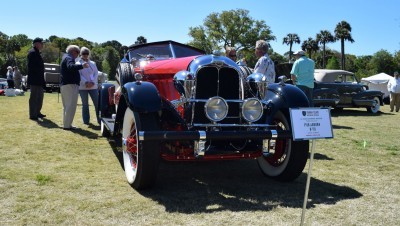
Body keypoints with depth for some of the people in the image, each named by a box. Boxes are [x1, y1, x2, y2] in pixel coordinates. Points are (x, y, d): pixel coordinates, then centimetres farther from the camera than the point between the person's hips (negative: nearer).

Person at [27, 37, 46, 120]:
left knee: (39, 96, 17)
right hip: (35, 80, -10)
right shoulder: (32, 52, -13)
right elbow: (31, 67, -21)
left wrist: (42, 79, 18)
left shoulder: (36, 52, 18)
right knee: (34, 97, -5)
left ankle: (37, 112, 26)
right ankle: (32, 115, 1)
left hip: (39, 80, 10)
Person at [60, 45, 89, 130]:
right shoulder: (69, 58, -10)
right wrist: (81, 66, -43)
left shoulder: (66, 58, 23)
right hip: (70, 85, -11)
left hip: (64, 85, 11)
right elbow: (70, 66, -31)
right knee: (71, 106, -10)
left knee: (66, 106, 16)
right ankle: (67, 125, -10)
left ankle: (66, 124, 22)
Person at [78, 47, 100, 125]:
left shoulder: (92, 63, 14)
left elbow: (96, 73, 7)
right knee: (85, 104, 4)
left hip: (93, 86, 2)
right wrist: (85, 82, -18)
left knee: (97, 103, -3)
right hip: (83, 87, -2)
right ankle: (86, 120, 11)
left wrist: (93, 82, -10)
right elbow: (79, 75, -5)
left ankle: (100, 120, 1)